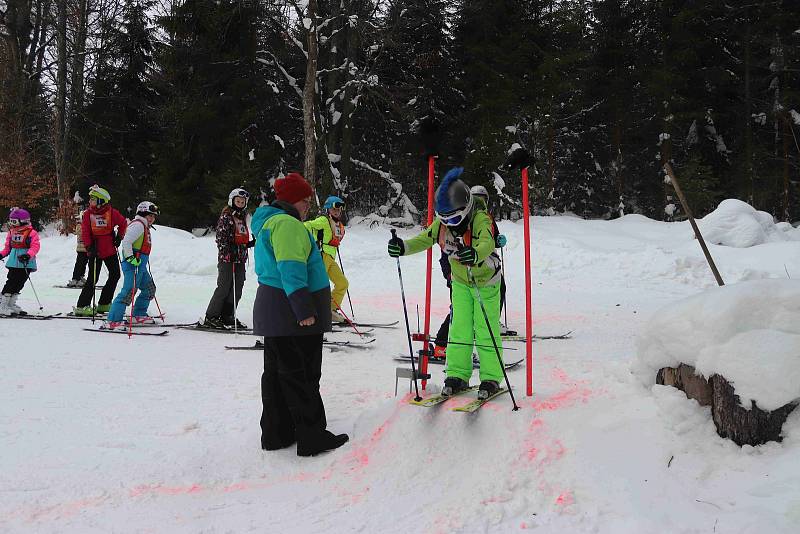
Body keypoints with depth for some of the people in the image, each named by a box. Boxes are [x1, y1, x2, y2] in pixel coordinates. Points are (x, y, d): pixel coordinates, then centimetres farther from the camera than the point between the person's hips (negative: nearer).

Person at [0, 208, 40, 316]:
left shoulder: (31, 233, -4)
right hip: (13, 263, 1)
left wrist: (28, 255, -28)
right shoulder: (11, 232, 10)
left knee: (19, 284, 6)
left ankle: (11, 304, 20)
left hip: (26, 264, -1)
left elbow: (35, 247, -13)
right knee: (11, 282, -7)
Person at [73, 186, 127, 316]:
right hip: (95, 251, -3)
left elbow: (123, 223, 13)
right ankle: (82, 306, 0)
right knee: (93, 279, -7)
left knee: (115, 275, 7)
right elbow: (85, 232, -5)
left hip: (110, 250, 3)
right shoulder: (88, 214, -3)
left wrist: (119, 237, 5)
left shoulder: (112, 212, -3)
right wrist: (89, 247, -15)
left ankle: (104, 304, 20)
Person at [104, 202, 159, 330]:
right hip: (134, 263, -11)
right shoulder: (138, 225, -11)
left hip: (141, 265, 11)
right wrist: (130, 258, -24)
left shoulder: (144, 227, 21)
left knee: (149, 289, 19)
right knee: (129, 291, -16)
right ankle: (112, 320, -17)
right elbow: (126, 242, -21)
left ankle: (138, 315, 27)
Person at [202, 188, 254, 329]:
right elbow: (221, 237, -13)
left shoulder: (242, 218, 18)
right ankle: (211, 317, -1)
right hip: (227, 258, -8)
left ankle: (227, 316, 16)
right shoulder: (226, 216, -5)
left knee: (237, 289, 7)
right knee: (224, 287, -8)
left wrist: (252, 243, 9)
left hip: (240, 259, 8)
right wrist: (228, 251, -21)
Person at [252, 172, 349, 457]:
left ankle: (276, 433, 20)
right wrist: (305, 310, -23)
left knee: (278, 373, 13)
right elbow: (291, 270, -22)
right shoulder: (287, 224, -14)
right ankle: (312, 437, 0)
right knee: (302, 374, -6)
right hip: (292, 314, -11)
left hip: (274, 315, 11)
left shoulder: (268, 222, 21)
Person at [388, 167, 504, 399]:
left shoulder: (481, 219, -28)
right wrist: (403, 247, -23)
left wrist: (475, 254, -67)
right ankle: (457, 375, 10)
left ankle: (491, 378, 4)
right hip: (460, 281, 5)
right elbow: (424, 240, -4)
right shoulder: (442, 223, -10)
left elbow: (487, 243, -45)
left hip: (485, 280, -5)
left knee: (486, 330, -5)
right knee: (458, 328, 2)